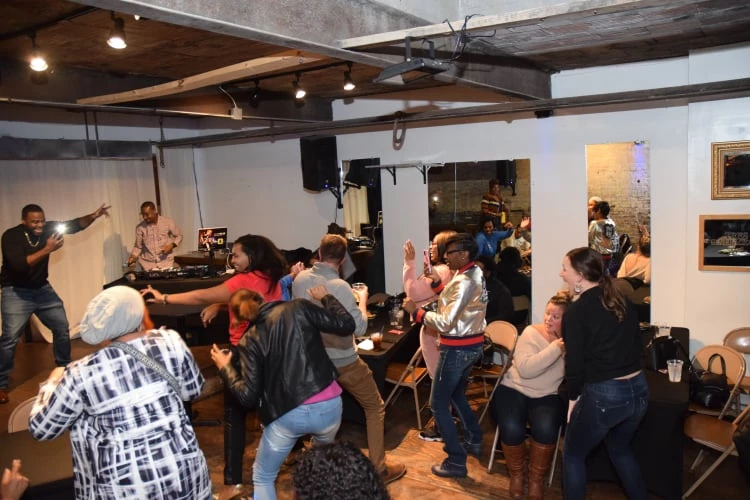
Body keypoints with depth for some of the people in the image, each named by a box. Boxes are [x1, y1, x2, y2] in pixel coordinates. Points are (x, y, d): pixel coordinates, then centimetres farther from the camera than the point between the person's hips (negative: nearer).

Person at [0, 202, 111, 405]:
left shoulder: (47, 228, -6)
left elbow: (74, 225, -9)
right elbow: (19, 265, -31)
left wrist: (93, 216, -28)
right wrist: (47, 249, -35)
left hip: (42, 289, 6)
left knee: (62, 328, 8)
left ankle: (65, 369, 26)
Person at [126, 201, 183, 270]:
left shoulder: (168, 222, -4)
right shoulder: (140, 227, -2)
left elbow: (179, 235, 8)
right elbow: (138, 246, 8)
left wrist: (171, 245, -8)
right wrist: (133, 257, -9)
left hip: (166, 263, 0)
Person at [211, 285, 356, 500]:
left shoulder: (249, 341, 1)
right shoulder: (298, 308, 1)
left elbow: (248, 396, -3)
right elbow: (346, 325, -3)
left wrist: (225, 368, 12)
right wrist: (325, 297, 14)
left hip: (288, 415, -2)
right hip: (329, 405, 2)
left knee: (262, 478, 22)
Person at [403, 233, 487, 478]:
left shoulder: (464, 282, -25)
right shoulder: (475, 273, 5)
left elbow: (446, 322, -28)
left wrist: (416, 311, -20)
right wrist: (438, 282, 2)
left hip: (457, 349, -10)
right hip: (472, 345, 10)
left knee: (438, 404, 1)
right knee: (456, 394, 27)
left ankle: (456, 462, 7)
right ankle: (474, 441, 39)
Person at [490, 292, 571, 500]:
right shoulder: (531, 332, -8)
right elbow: (525, 368, -23)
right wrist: (556, 348, -27)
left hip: (549, 396, 1)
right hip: (514, 389, -1)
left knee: (545, 429, -30)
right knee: (511, 429, -28)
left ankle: (537, 478, -2)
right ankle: (516, 474, 4)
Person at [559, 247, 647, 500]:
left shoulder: (576, 311, -14)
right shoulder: (624, 302, 5)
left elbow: (575, 363, -13)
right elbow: (635, 345, 13)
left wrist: (573, 397, 3)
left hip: (603, 395, -7)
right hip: (638, 390, 7)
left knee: (573, 455, 16)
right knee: (620, 449, 31)